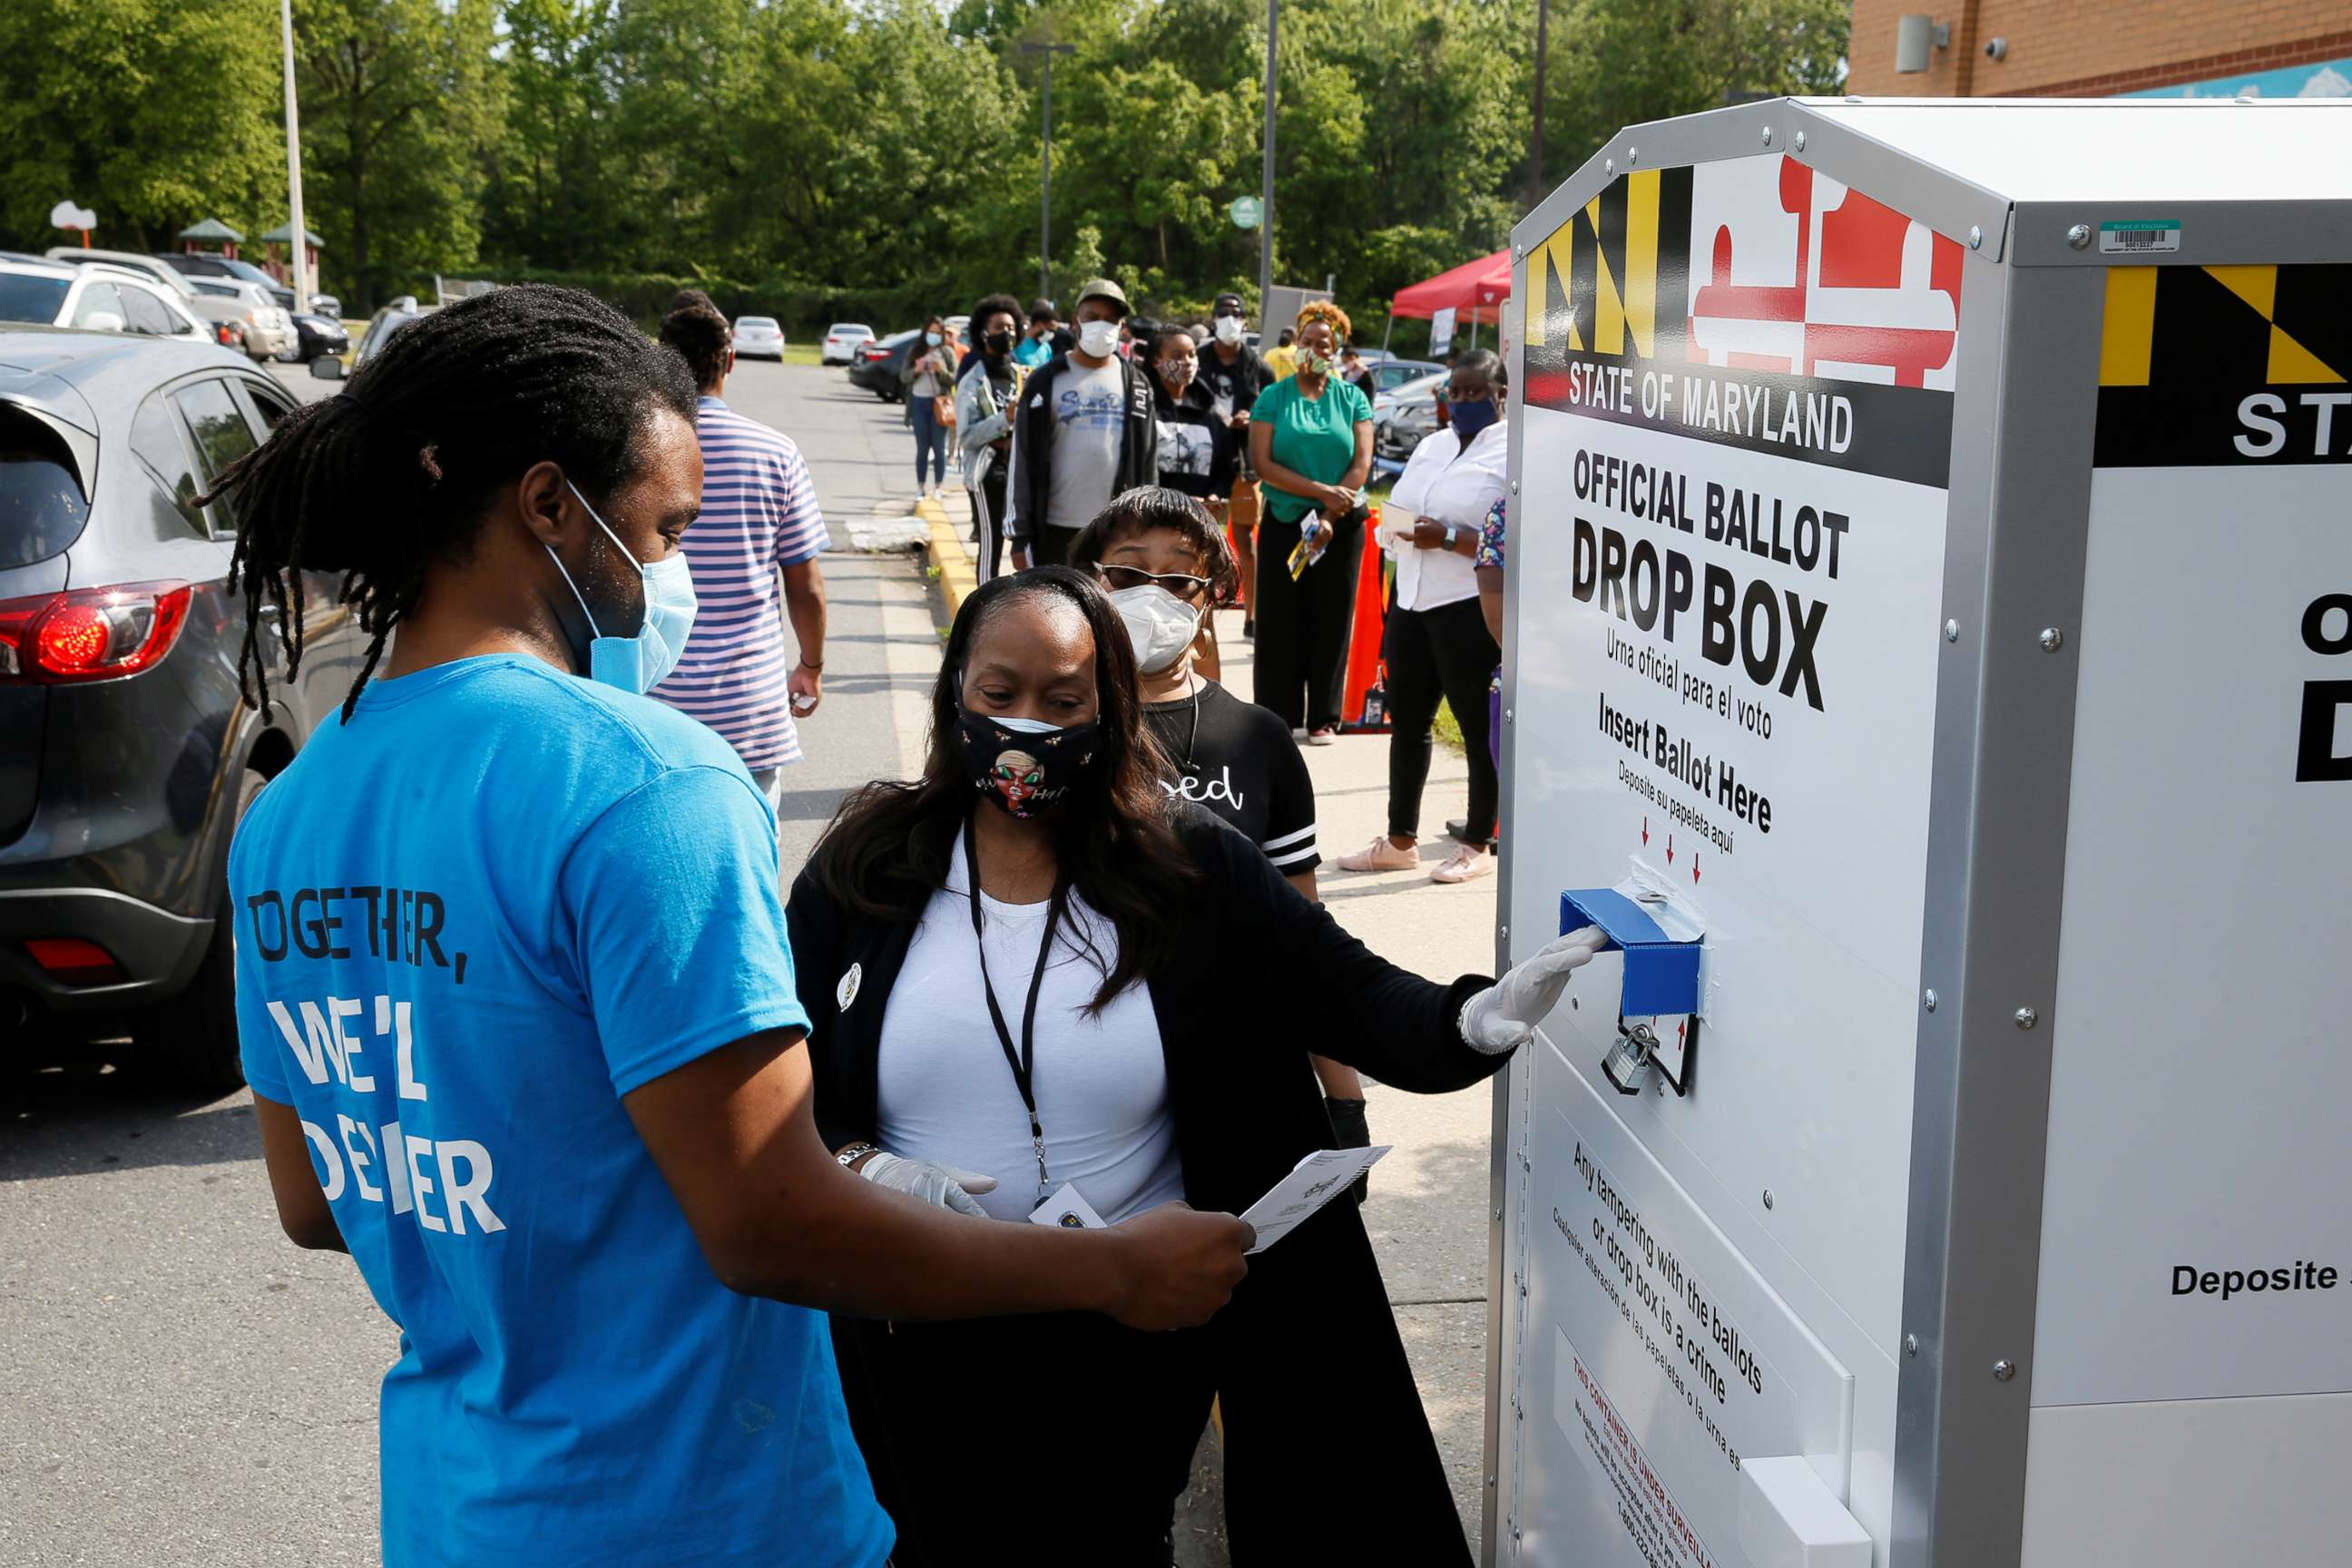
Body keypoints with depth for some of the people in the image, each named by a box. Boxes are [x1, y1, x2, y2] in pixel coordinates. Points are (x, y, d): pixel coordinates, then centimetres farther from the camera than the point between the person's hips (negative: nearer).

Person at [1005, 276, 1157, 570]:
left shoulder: (1136, 383, 8)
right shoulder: (1045, 382, 1)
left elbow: (1148, 460, 9)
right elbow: (1023, 464, 0)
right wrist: (1020, 534, -5)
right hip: (1055, 529, -2)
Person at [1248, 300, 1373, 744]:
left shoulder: (1352, 399, 5)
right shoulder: (1273, 398, 1)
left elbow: (1361, 463, -3)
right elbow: (1263, 464, -8)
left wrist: (1329, 516, -14)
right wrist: (1320, 490, -16)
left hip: (1341, 525, 1)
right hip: (1284, 522, -1)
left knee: (1331, 620, 4)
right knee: (1280, 622, 1)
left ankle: (1323, 717, 12)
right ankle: (1277, 715, 8)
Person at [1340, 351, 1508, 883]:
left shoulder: (1513, 452, -8)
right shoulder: (1432, 445, 17)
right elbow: (1398, 510, 24)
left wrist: (1449, 538, -22)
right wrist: (1396, 529, 4)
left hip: (1471, 607, -8)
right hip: (1412, 600, 8)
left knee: (1480, 728, 2)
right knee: (1406, 722, 12)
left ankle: (1478, 845, 14)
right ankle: (1400, 840, 24)